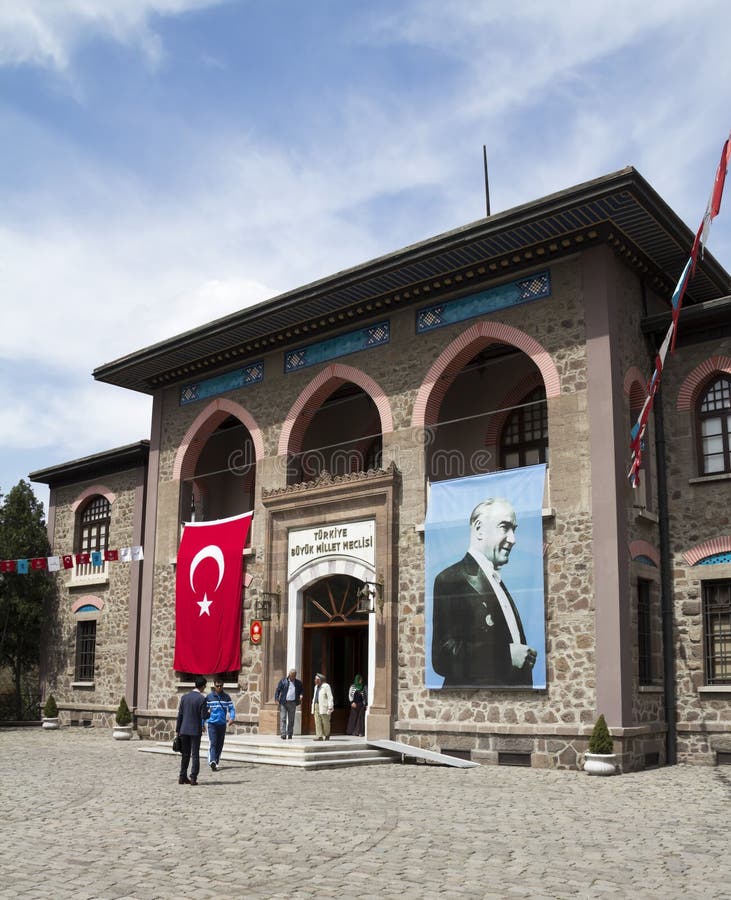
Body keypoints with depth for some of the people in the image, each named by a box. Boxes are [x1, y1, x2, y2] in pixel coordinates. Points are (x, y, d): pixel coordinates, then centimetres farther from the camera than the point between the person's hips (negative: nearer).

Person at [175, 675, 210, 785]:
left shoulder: (184, 697, 3)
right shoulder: (202, 699, -11)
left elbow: (180, 715, 4)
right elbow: (204, 716, -13)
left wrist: (177, 730, 10)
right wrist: (210, 713, 9)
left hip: (184, 730, 4)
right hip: (195, 730, -4)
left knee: (185, 754, 14)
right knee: (195, 755, 3)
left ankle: (182, 777, 16)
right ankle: (193, 778, 1)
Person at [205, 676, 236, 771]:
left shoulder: (226, 697, 6)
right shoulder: (209, 697, 2)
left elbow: (232, 708, 5)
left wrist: (232, 718, -14)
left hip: (222, 724, 3)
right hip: (211, 723, -3)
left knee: (220, 744, 7)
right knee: (213, 743, -16)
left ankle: (216, 763, 18)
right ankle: (212, 761, -27)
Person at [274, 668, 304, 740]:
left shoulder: (298, 683, 11)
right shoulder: (283, 681, 3)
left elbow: (302, 690, 22)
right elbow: (278, 690, 1)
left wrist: (301, 695, 0)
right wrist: (276, 699, -12)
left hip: (293, 703, 3)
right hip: (283, 702, -2)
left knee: (291, 720, 6)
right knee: (283, 719, -8)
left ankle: (290, 734, 15)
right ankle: (283, 734, -10)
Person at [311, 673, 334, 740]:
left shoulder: (326, 686, -8)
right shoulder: (316, 687, 17)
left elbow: (330, 697, -12)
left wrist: (330, 708, -17)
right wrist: (313, 706, 15)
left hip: (324, 706, -7)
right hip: (316, 706, 7)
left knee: (325, 722, -1)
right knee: (317, 722, -1)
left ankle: (327, 735, 16)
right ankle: (319, 736, -2)